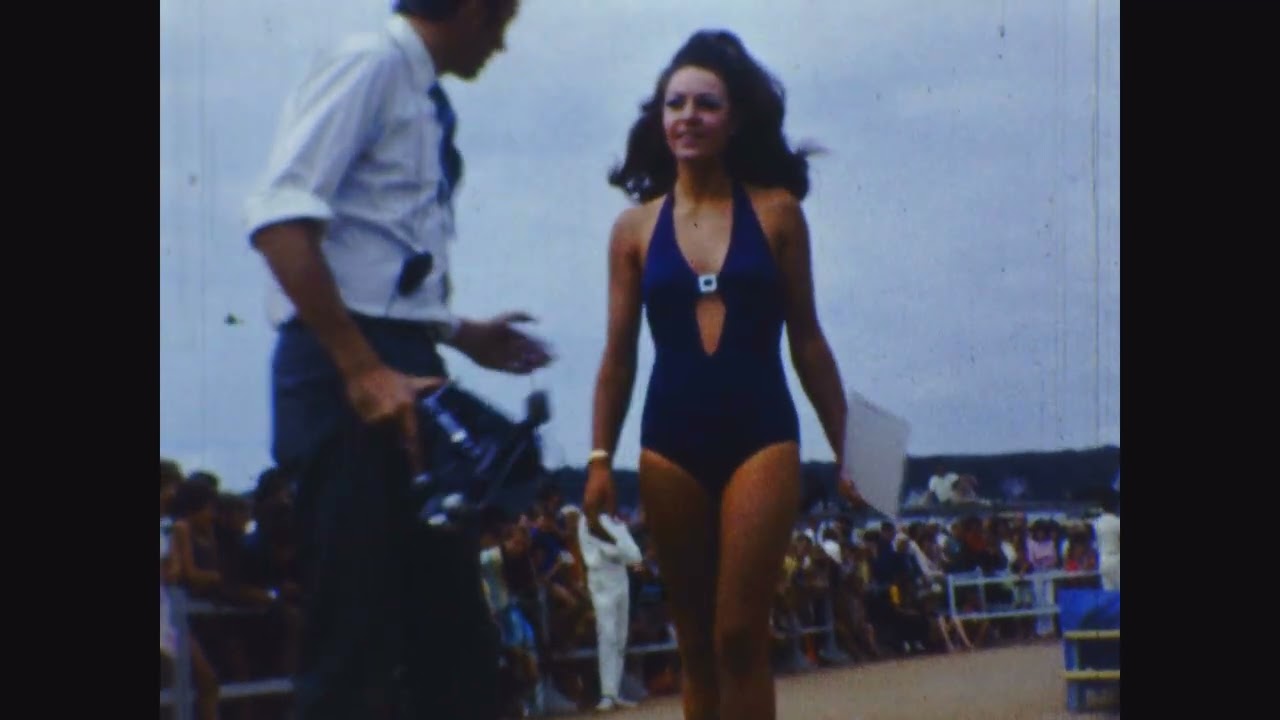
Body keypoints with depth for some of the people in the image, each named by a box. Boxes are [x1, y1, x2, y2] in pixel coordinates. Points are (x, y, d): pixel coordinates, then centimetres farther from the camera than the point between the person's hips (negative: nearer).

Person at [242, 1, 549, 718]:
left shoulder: (426, 101, 18)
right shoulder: (369, 63, -8)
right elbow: (280, 219, -19)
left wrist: (462, 334, 19)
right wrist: (363, 371, -24)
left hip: (405, 376, 9)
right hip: (347, 371, -9)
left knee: (456, 641, 11)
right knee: (356, 642, -8)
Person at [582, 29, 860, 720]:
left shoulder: (776, 212, 2)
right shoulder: (635, 227, 5)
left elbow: (806, 340, 6)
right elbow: (619, 356, 8)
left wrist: (847, 449, 4)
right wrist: (599, 459, 1)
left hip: (761, 437, -2)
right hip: (671, 445, 2)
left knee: (740, 636, -8)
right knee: (695, 643, 8)